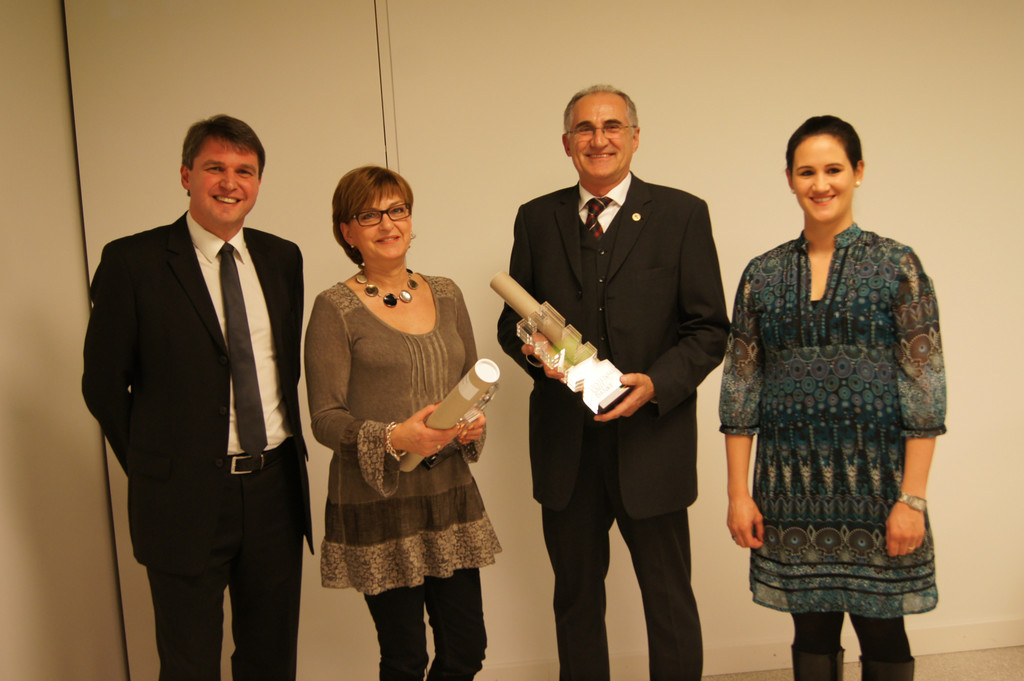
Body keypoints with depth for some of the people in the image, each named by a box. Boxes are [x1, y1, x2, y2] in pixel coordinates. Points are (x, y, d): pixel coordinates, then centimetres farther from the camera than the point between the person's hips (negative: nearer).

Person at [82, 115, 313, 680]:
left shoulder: (282, 258, 7)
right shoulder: (132, 261, -8)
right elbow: (102, 383, -3)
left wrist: (280, 454, 7)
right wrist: (151, 465, 0)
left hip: (275, 485, 4)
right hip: (187, 495, -4)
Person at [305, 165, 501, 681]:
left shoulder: (445, 294, 9)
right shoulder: (335, 309, -6)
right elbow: (325, 418, -9)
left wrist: (474, 421, -4)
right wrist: (393, 439, -25)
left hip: (449, 490, 5)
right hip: (376, 502, -4)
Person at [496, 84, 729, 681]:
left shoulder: (682, 215, -1)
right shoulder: (538, 219, 7)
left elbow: (710, 329, -4)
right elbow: (511, 322, 11)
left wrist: (656, 383, -20)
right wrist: (531, 346, -12)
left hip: (651, 439, -2)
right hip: (564, 445, 3)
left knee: (670, 600, 11)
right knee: (575, 598, 18)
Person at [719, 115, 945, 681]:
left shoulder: (898, 266, -1)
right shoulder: (762, 274, 5)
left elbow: (925, 388, -4)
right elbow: (740, 388, 5)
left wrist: (912, 498, -10)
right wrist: (738, 492, 1)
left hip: (875, 481, -2)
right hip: (792, 484, 2)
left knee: (883, 634, 7)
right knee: (811, 632, 12)